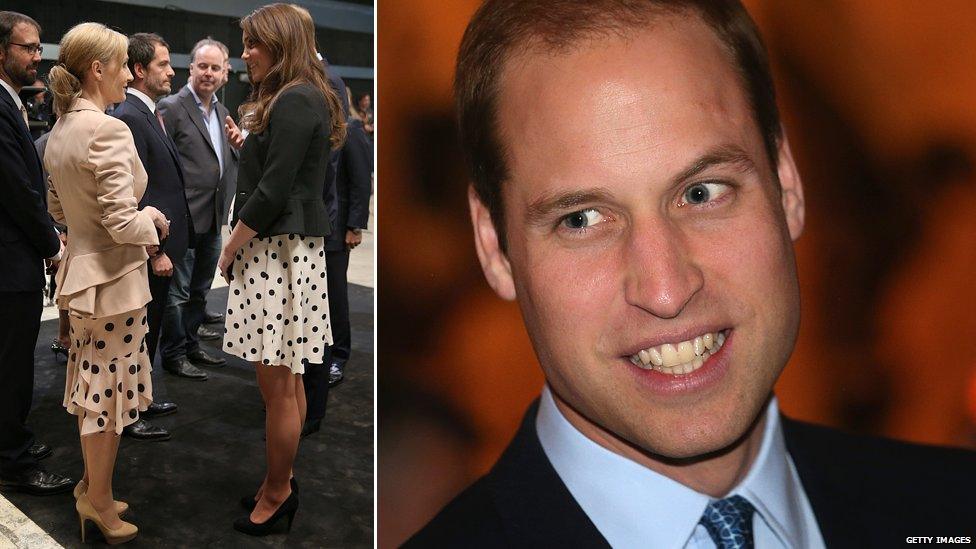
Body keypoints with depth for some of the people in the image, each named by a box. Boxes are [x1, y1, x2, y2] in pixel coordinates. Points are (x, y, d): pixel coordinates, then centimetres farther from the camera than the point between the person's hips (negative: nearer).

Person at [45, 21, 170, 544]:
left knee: (91, 389, 20)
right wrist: (153, 220, -6)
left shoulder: (60, 131, 7)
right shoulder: (107, 131, -22)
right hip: (114, 279, -9)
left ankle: (91, 483, 36)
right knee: (110, 393, 6)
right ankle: (98, 499, 23)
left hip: (80, 271, 9)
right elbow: (123, 223, -25)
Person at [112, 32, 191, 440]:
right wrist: (155, 251, -20)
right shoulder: (129, 117, -17)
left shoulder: (148, 114, 13)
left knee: (149, 329, 19)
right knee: (139, 332, 2)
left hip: (160, 244, 10)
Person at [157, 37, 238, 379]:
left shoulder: (221, 112, 13)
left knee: (200, 289, 18)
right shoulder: (171, 107, -10)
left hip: (213, 218, 8)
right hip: (184, 217, -7)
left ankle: (191, 344, 31)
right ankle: (173, 354, 15)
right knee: (177, 292, 3)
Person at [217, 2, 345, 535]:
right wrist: (248, 143, 13)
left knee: (277, 386, 1)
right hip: (292, 247, 10)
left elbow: (273, 191, -19)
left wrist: (232, 247, -9)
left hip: (278, 249, -10)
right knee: (286, 381, 17)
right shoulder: (306, 98, 17)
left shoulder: (293, 102, -14)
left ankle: (277, 493, 15)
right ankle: (280, 483, 30)